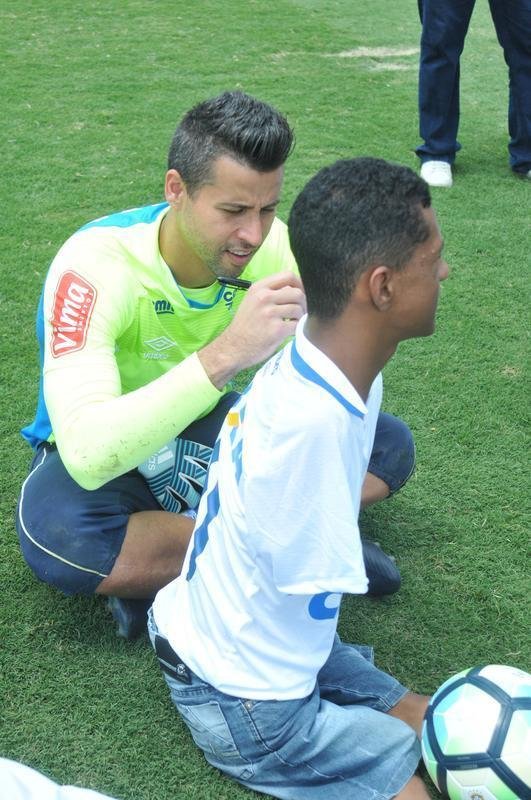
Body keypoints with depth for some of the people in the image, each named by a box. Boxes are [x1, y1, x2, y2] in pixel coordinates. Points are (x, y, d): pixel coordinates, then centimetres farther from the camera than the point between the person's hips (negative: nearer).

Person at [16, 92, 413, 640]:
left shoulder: (272, 246, -15)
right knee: (55, 530, -39)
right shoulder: (96, 263, -30)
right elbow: (88, 455, -43)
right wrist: (226, 353, -51)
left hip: (211, 430, 5)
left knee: (388, 444, -8)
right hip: (104, 460, -5)